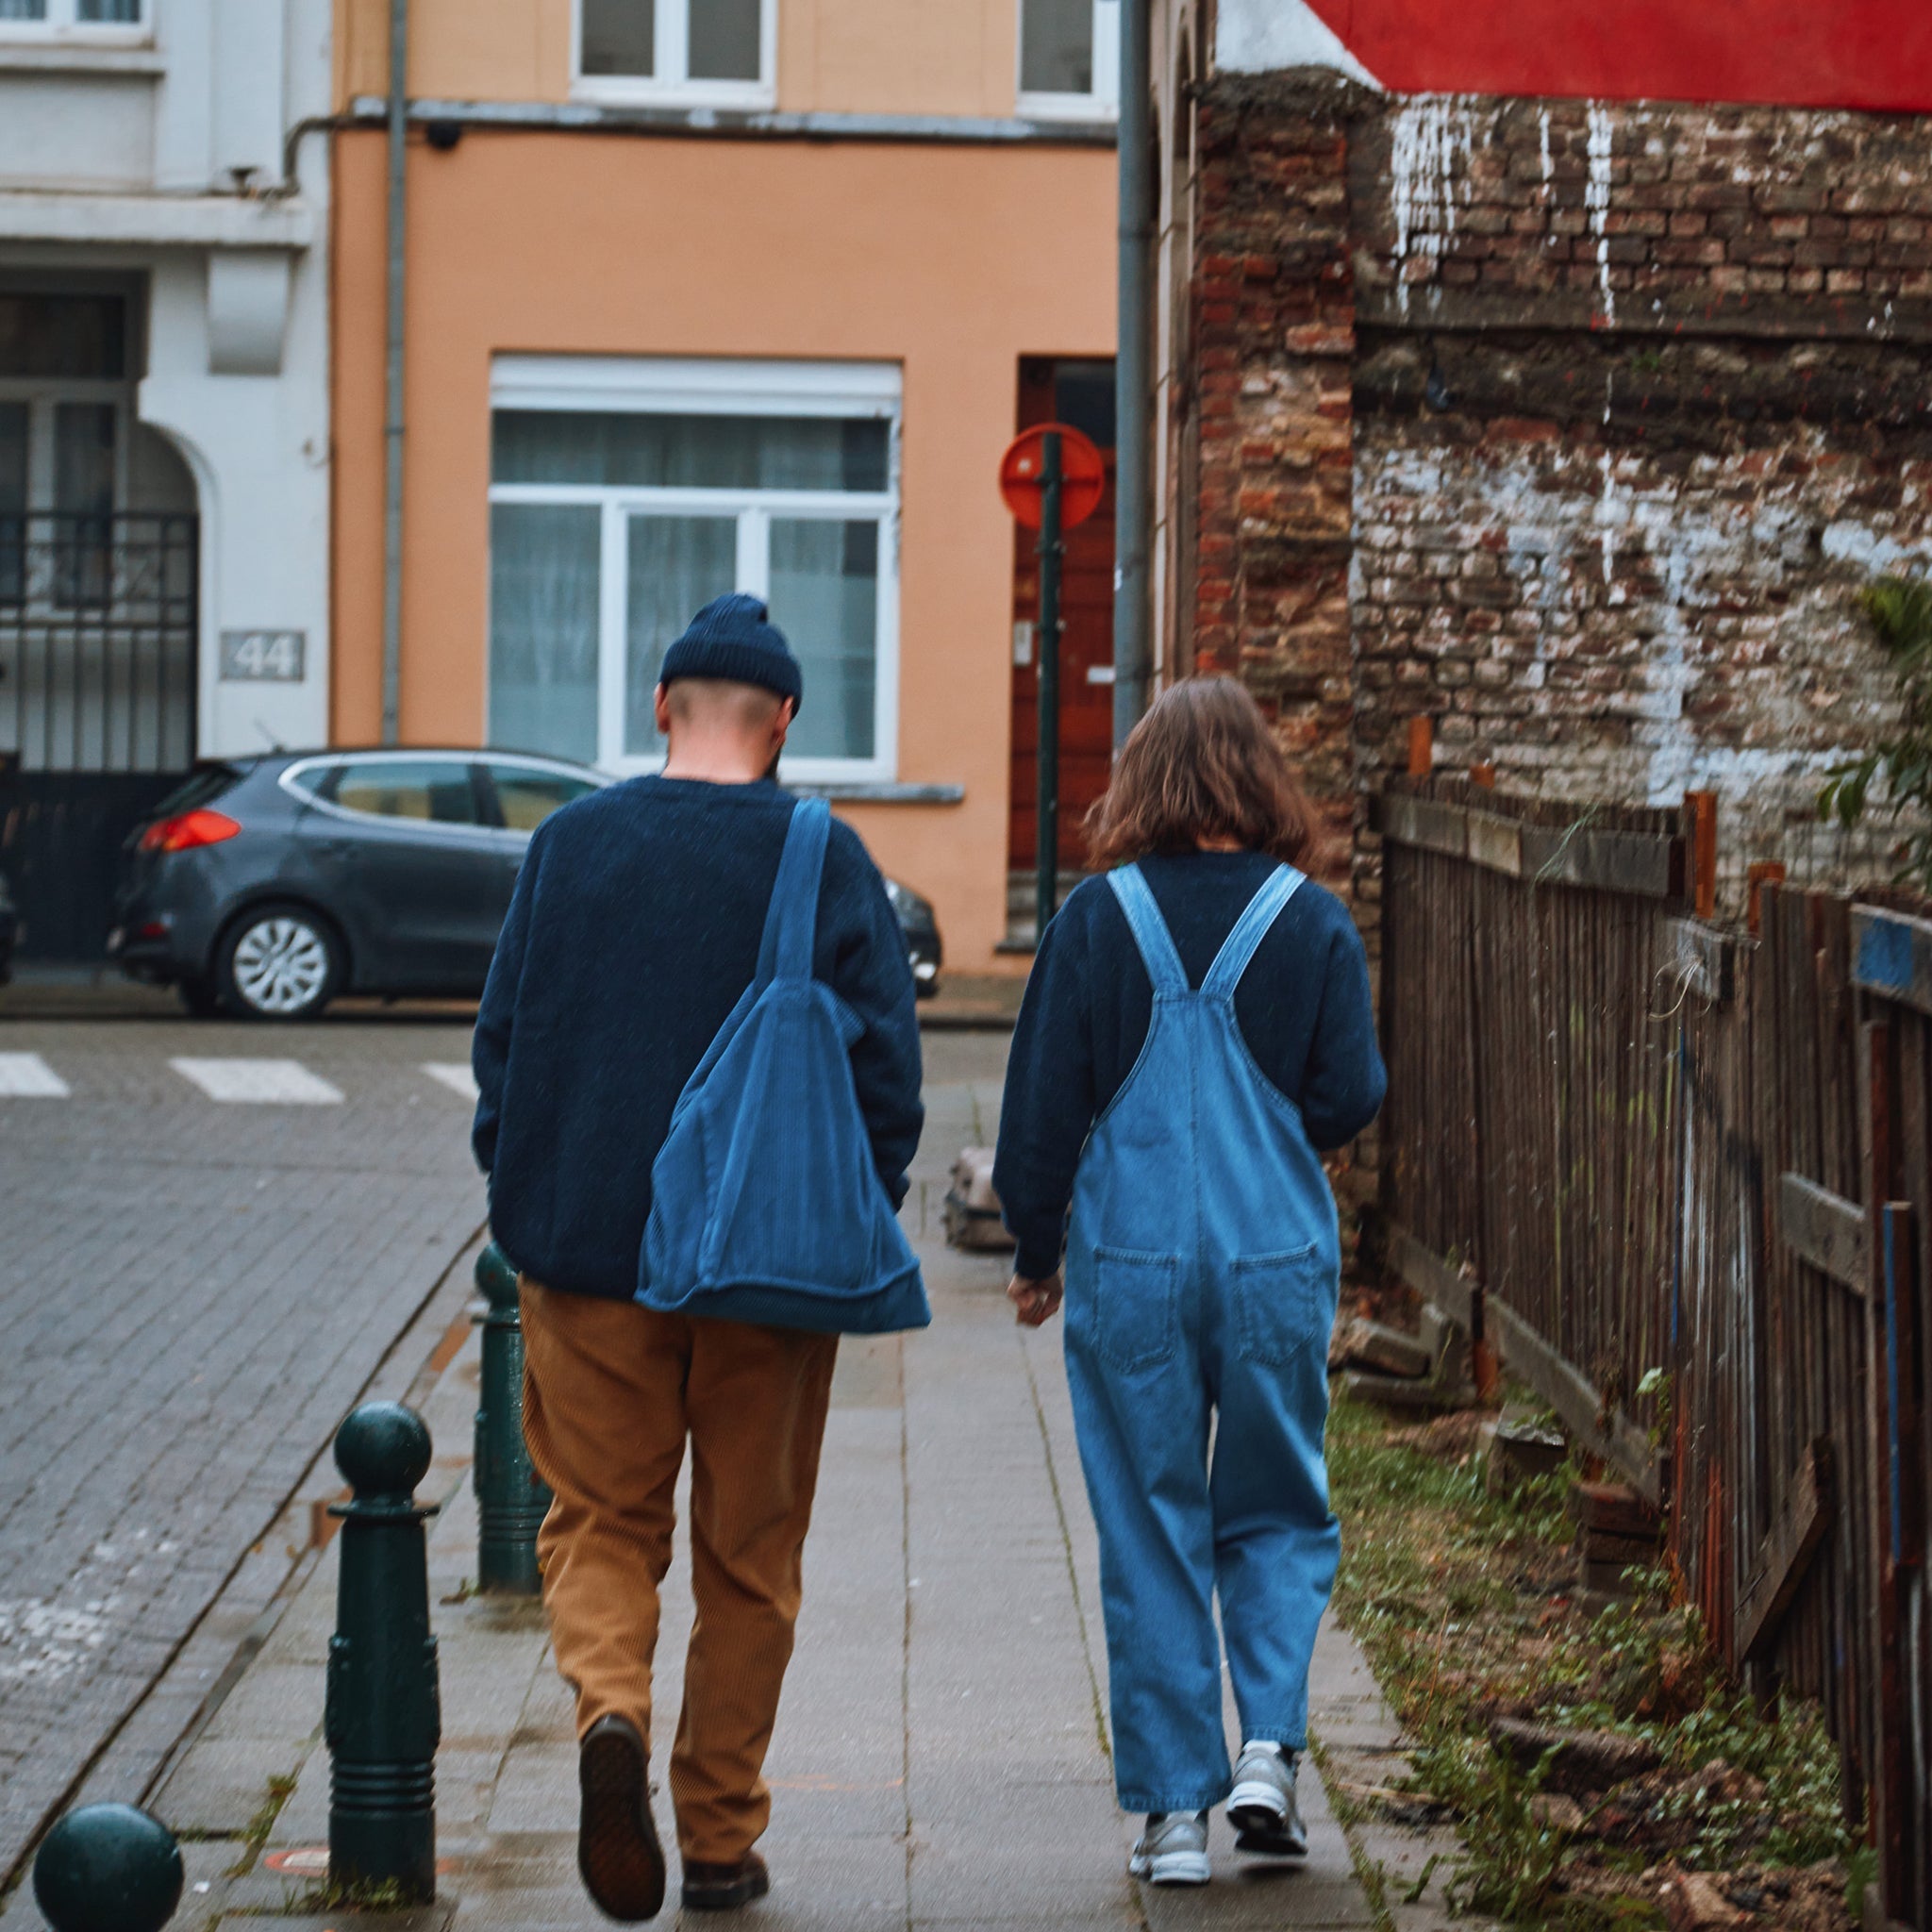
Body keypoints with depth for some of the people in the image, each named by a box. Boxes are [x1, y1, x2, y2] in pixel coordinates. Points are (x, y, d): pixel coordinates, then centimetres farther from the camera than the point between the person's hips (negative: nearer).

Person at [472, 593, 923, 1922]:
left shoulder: (569, 843, 1)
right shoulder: (823, 859, -5)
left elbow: (504, 1036, 5)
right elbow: (886, 1058, -6)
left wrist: (523, 1201, 14)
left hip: (591, 1252, 1)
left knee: (601, 1520, 10)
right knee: (750, 1550, 10)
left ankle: (611, 1710, -19)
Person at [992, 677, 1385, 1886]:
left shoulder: (1098, 919, -3)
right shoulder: (1314, 924, -3)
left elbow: (1043, 1098, 0)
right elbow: (1350, 1101, -2)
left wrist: (1035, 1250, 11)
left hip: (1130, 1265, 0)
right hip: (1278, 1264, 0)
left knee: (1150, 1530, 6)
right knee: (1276, 1513, 15)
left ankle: (1174, 1807, 7)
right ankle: (1270, 1745, -2)